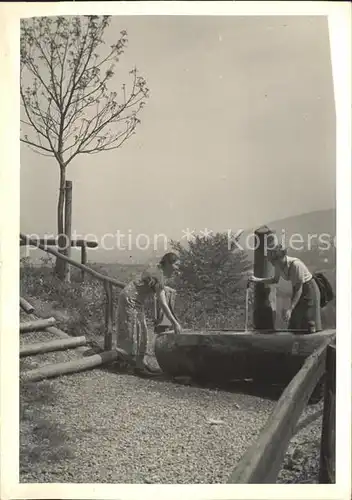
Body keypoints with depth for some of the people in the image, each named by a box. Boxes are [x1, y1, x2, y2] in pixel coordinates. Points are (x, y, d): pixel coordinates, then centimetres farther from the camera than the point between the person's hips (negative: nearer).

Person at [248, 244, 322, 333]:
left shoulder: (296, 265, -32)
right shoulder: (279, 264, -11)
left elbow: (299, 289, -28)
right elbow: (275, 280, 10)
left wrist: (290, 309, -31)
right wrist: (257, 280, 0)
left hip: (309, 288, -7)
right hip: (297, 290, 7)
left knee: (309, 327, -9)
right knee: (294, 324, 6)